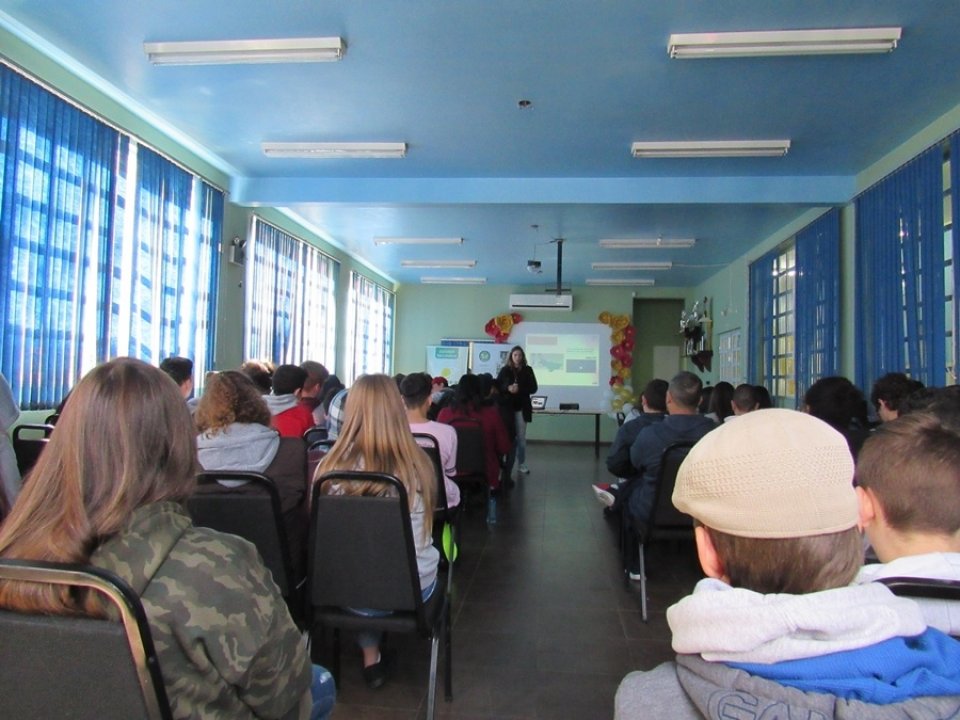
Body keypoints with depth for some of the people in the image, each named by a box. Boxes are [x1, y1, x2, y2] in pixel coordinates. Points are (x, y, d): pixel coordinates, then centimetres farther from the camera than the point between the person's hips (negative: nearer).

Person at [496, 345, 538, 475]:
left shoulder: (528, 370, 4)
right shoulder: (505, 370, 3)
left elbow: (533, 388, -1)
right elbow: (498, 386, -1)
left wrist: (519, 389, -16)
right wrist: (508, 388, -21)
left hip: (522, 407, 0)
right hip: (507, 406, 0)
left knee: (521, 437, 5)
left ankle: (522, 464, 13)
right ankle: (508, 463, 9)